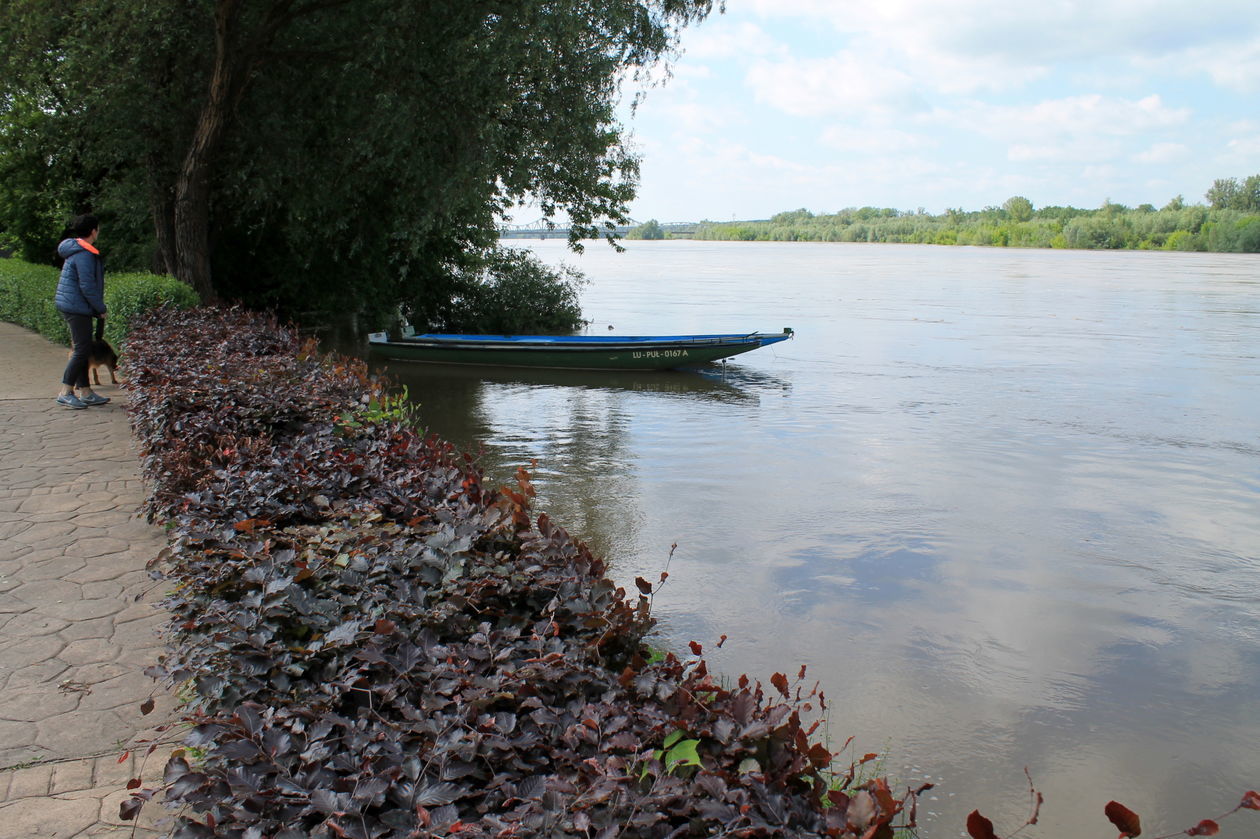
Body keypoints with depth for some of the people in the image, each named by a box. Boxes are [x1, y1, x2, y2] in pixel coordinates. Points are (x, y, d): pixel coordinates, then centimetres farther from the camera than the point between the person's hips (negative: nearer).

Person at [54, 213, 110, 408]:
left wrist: (97, 308, 17)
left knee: (82, 350, 13)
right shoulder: (84, 254, -17)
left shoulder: (77, 250, 15)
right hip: (77, 307, -11)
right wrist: (100, 308, -11)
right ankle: (65, 393, -7)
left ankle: (85, 392, 17)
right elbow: (87, 286, -20)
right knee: (82, 350, -8)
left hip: (70, 305, 11)